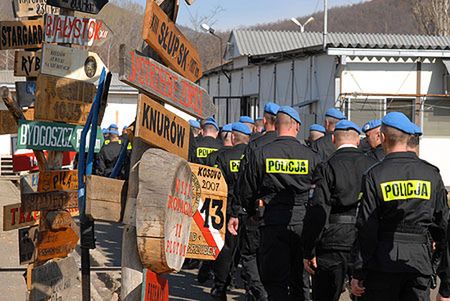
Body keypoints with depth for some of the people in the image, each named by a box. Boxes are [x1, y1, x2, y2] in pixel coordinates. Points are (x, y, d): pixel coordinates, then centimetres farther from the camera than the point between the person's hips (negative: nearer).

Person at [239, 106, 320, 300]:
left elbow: (246, 192, 2)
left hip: (274, 224, -2)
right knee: (299, 280, 14)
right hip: (302, 223, 2)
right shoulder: (311, 156, -1)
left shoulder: (261, 154, -4)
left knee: (275, 281, 2)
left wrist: (253, 213, 21)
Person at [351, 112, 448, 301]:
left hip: (384, 261, -3)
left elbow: (366, 229, -7)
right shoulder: (431, 173, 3)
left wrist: (358, 274, -3)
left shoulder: (375, 175, -7)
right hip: (420, 261, 3)